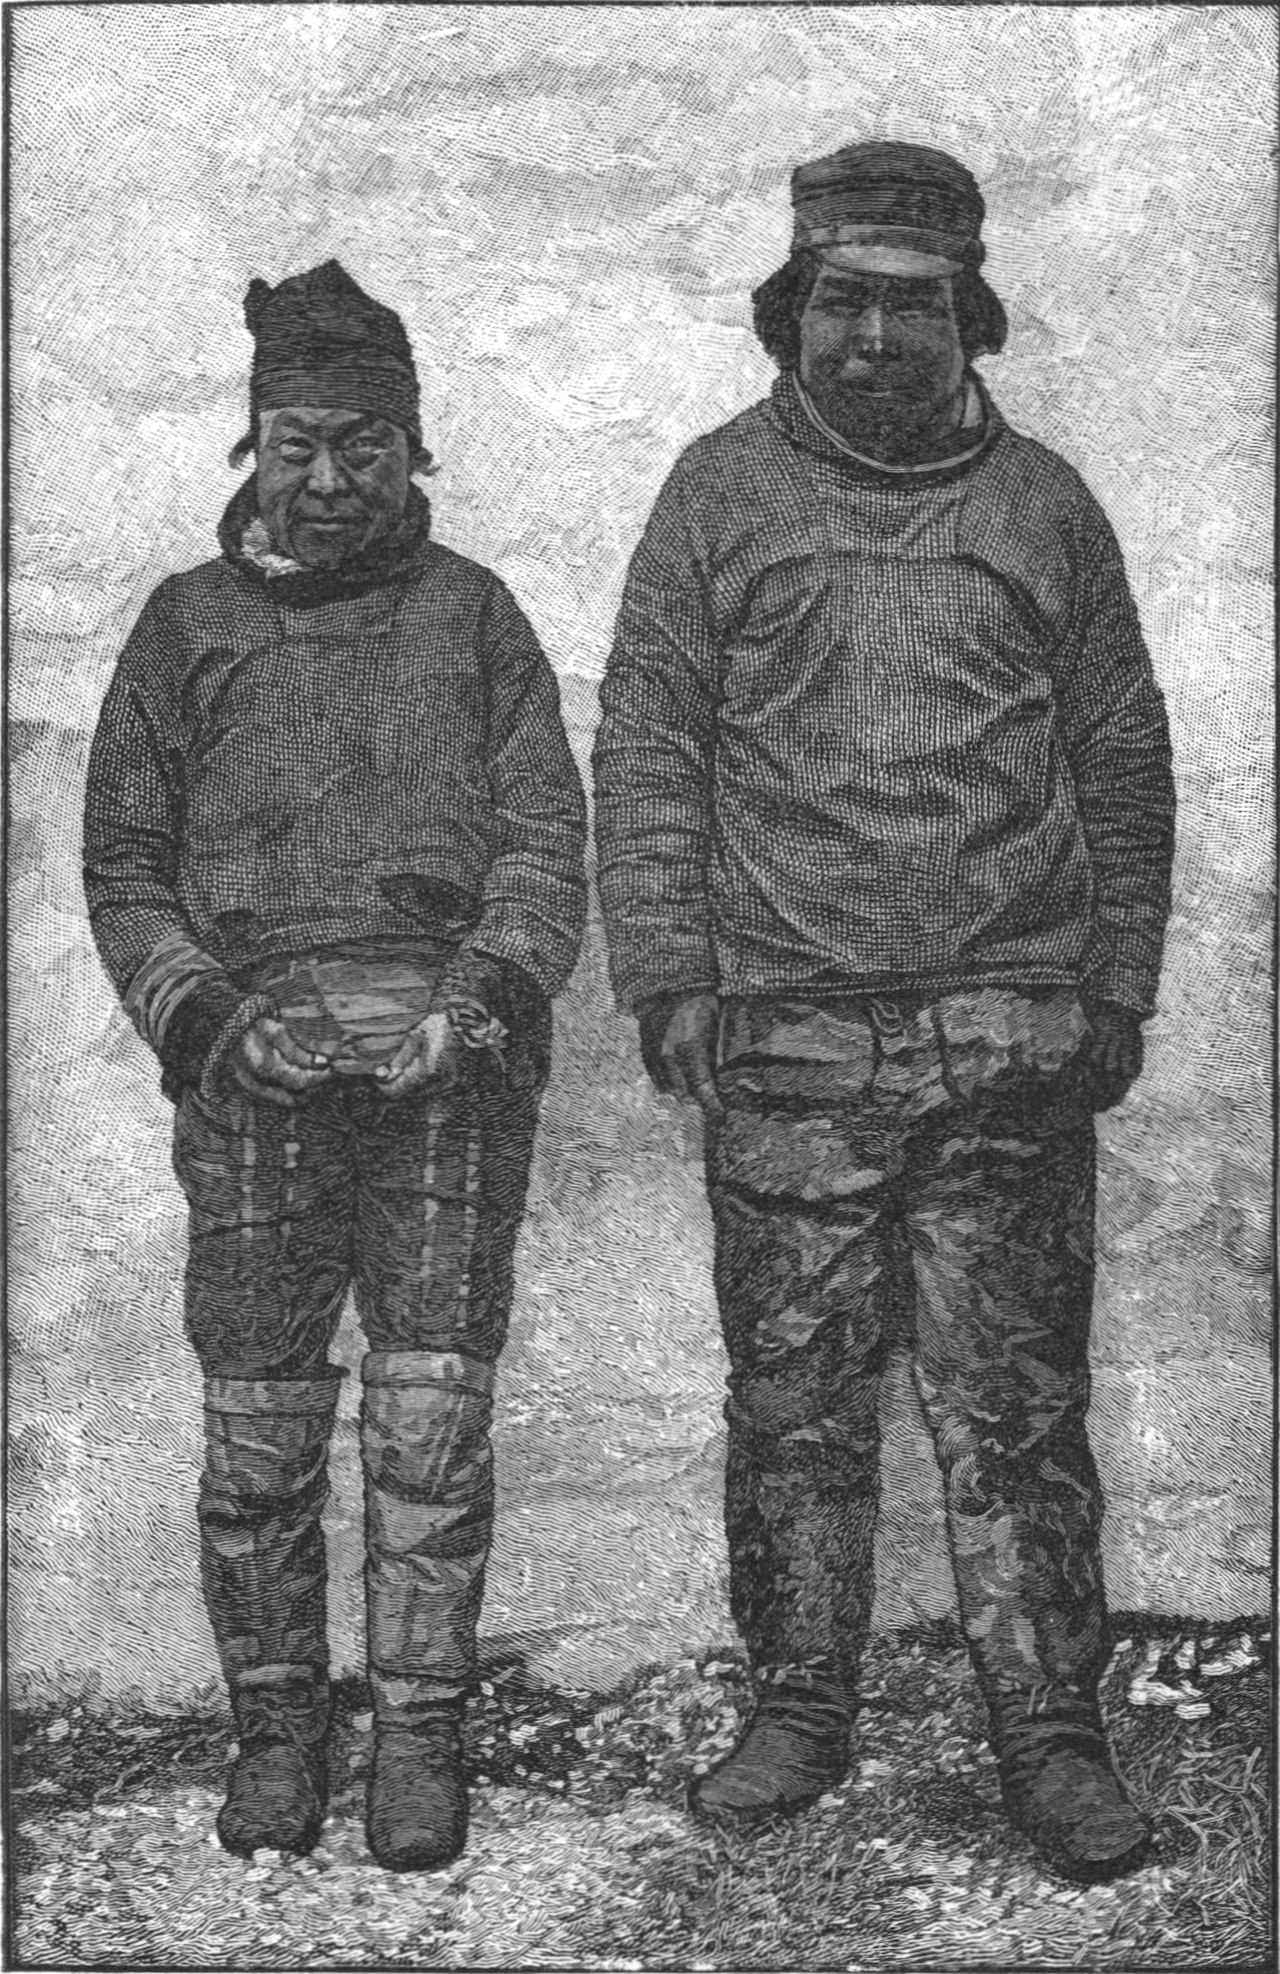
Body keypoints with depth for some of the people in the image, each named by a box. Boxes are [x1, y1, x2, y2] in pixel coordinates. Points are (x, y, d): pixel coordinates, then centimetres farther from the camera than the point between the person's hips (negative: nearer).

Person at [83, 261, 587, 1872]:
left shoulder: (471, 613, 12)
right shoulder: (187, 624, 13)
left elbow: (545, 837, 6)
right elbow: (123, 862, 11)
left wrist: (480, 995, -10)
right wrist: (205, 1014, -5)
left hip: (451, 1071, 0)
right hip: (253, 1075, 1)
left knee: (432, 1420, 1)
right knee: (257, 1428, 3)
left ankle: (419, 1739, 15)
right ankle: (274, 1730, 21)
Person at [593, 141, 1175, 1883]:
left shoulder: (1043, 504, 10)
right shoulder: (721, 492, 7)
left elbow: (1124, 763, 13)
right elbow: (644, 749, 6)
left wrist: (1119, 990, 6)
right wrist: (666, 982, -2)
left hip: (1011, 1039, 0)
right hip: (784, 1038, 0)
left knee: (1014, 1403, 3)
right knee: (794, 1398, 6)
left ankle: (1051, 1733, 14)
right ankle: (798, 1710, 22)